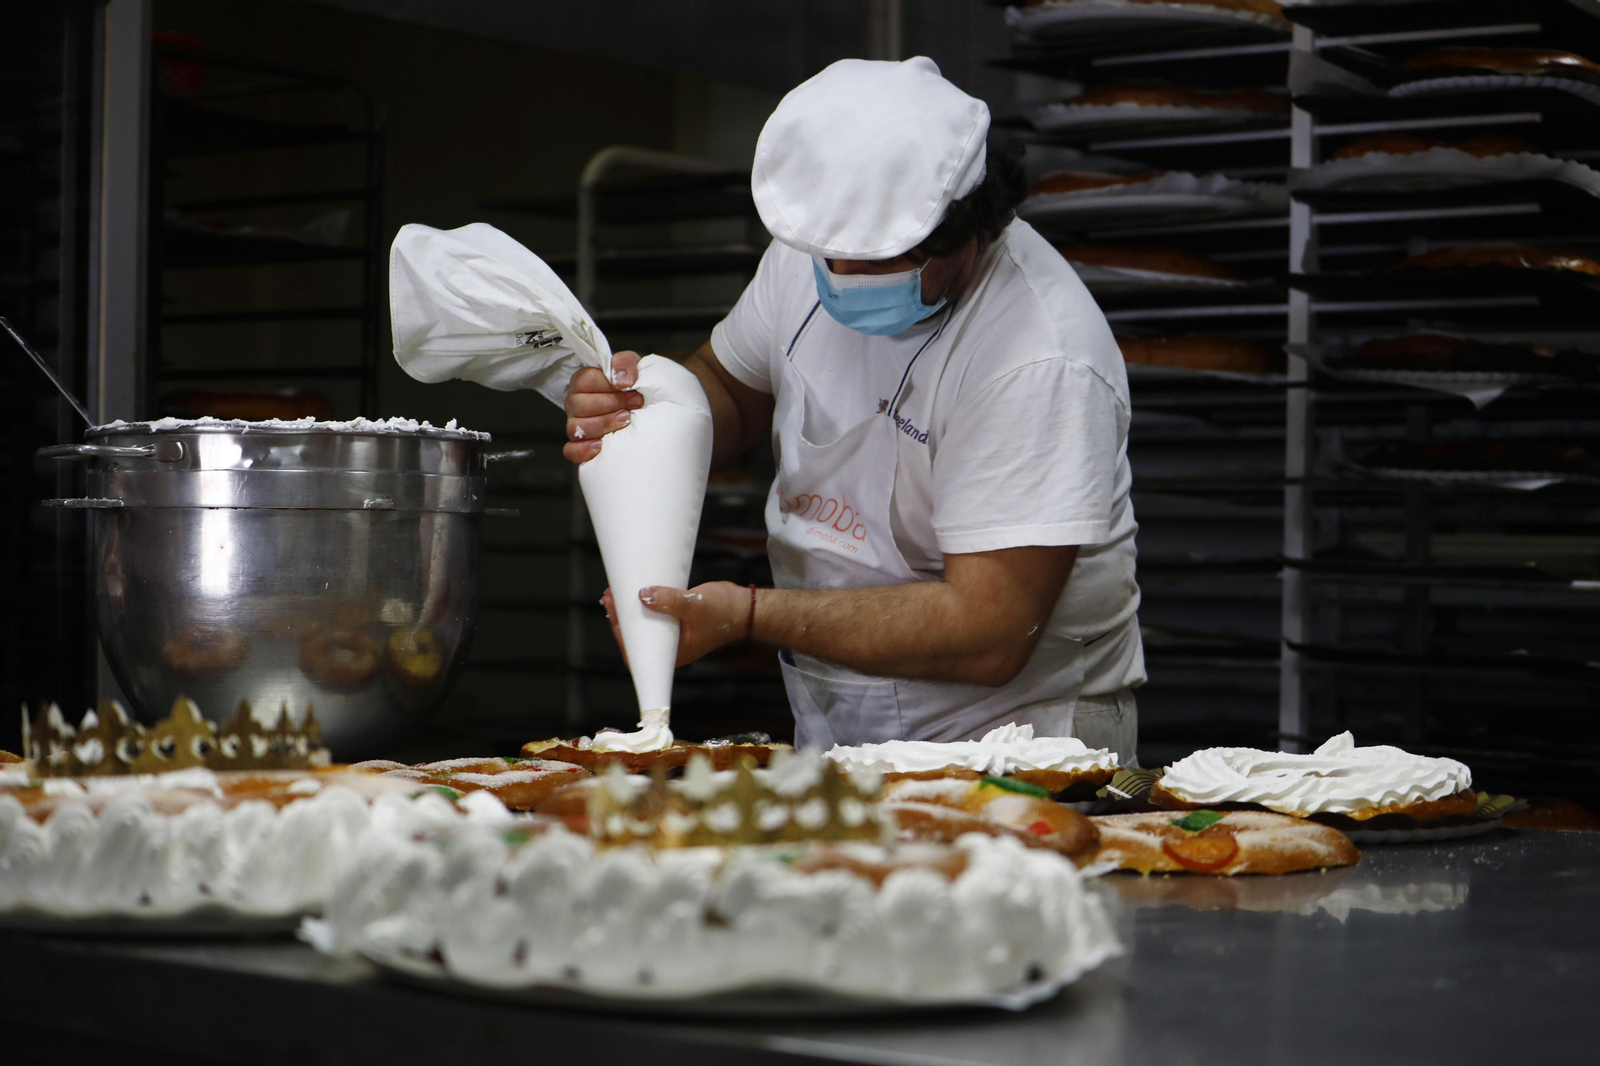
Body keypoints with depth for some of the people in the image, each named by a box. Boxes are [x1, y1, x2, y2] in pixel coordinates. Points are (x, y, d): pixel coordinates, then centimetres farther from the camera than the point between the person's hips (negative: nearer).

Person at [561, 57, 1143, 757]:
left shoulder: (1041, 364, -23)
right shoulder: (818, 248, 0)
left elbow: (987, 635, -25)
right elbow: (729, 386, 19)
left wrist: (752, 614, -26)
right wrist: (640, 405, -4)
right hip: (827, 735, 5)